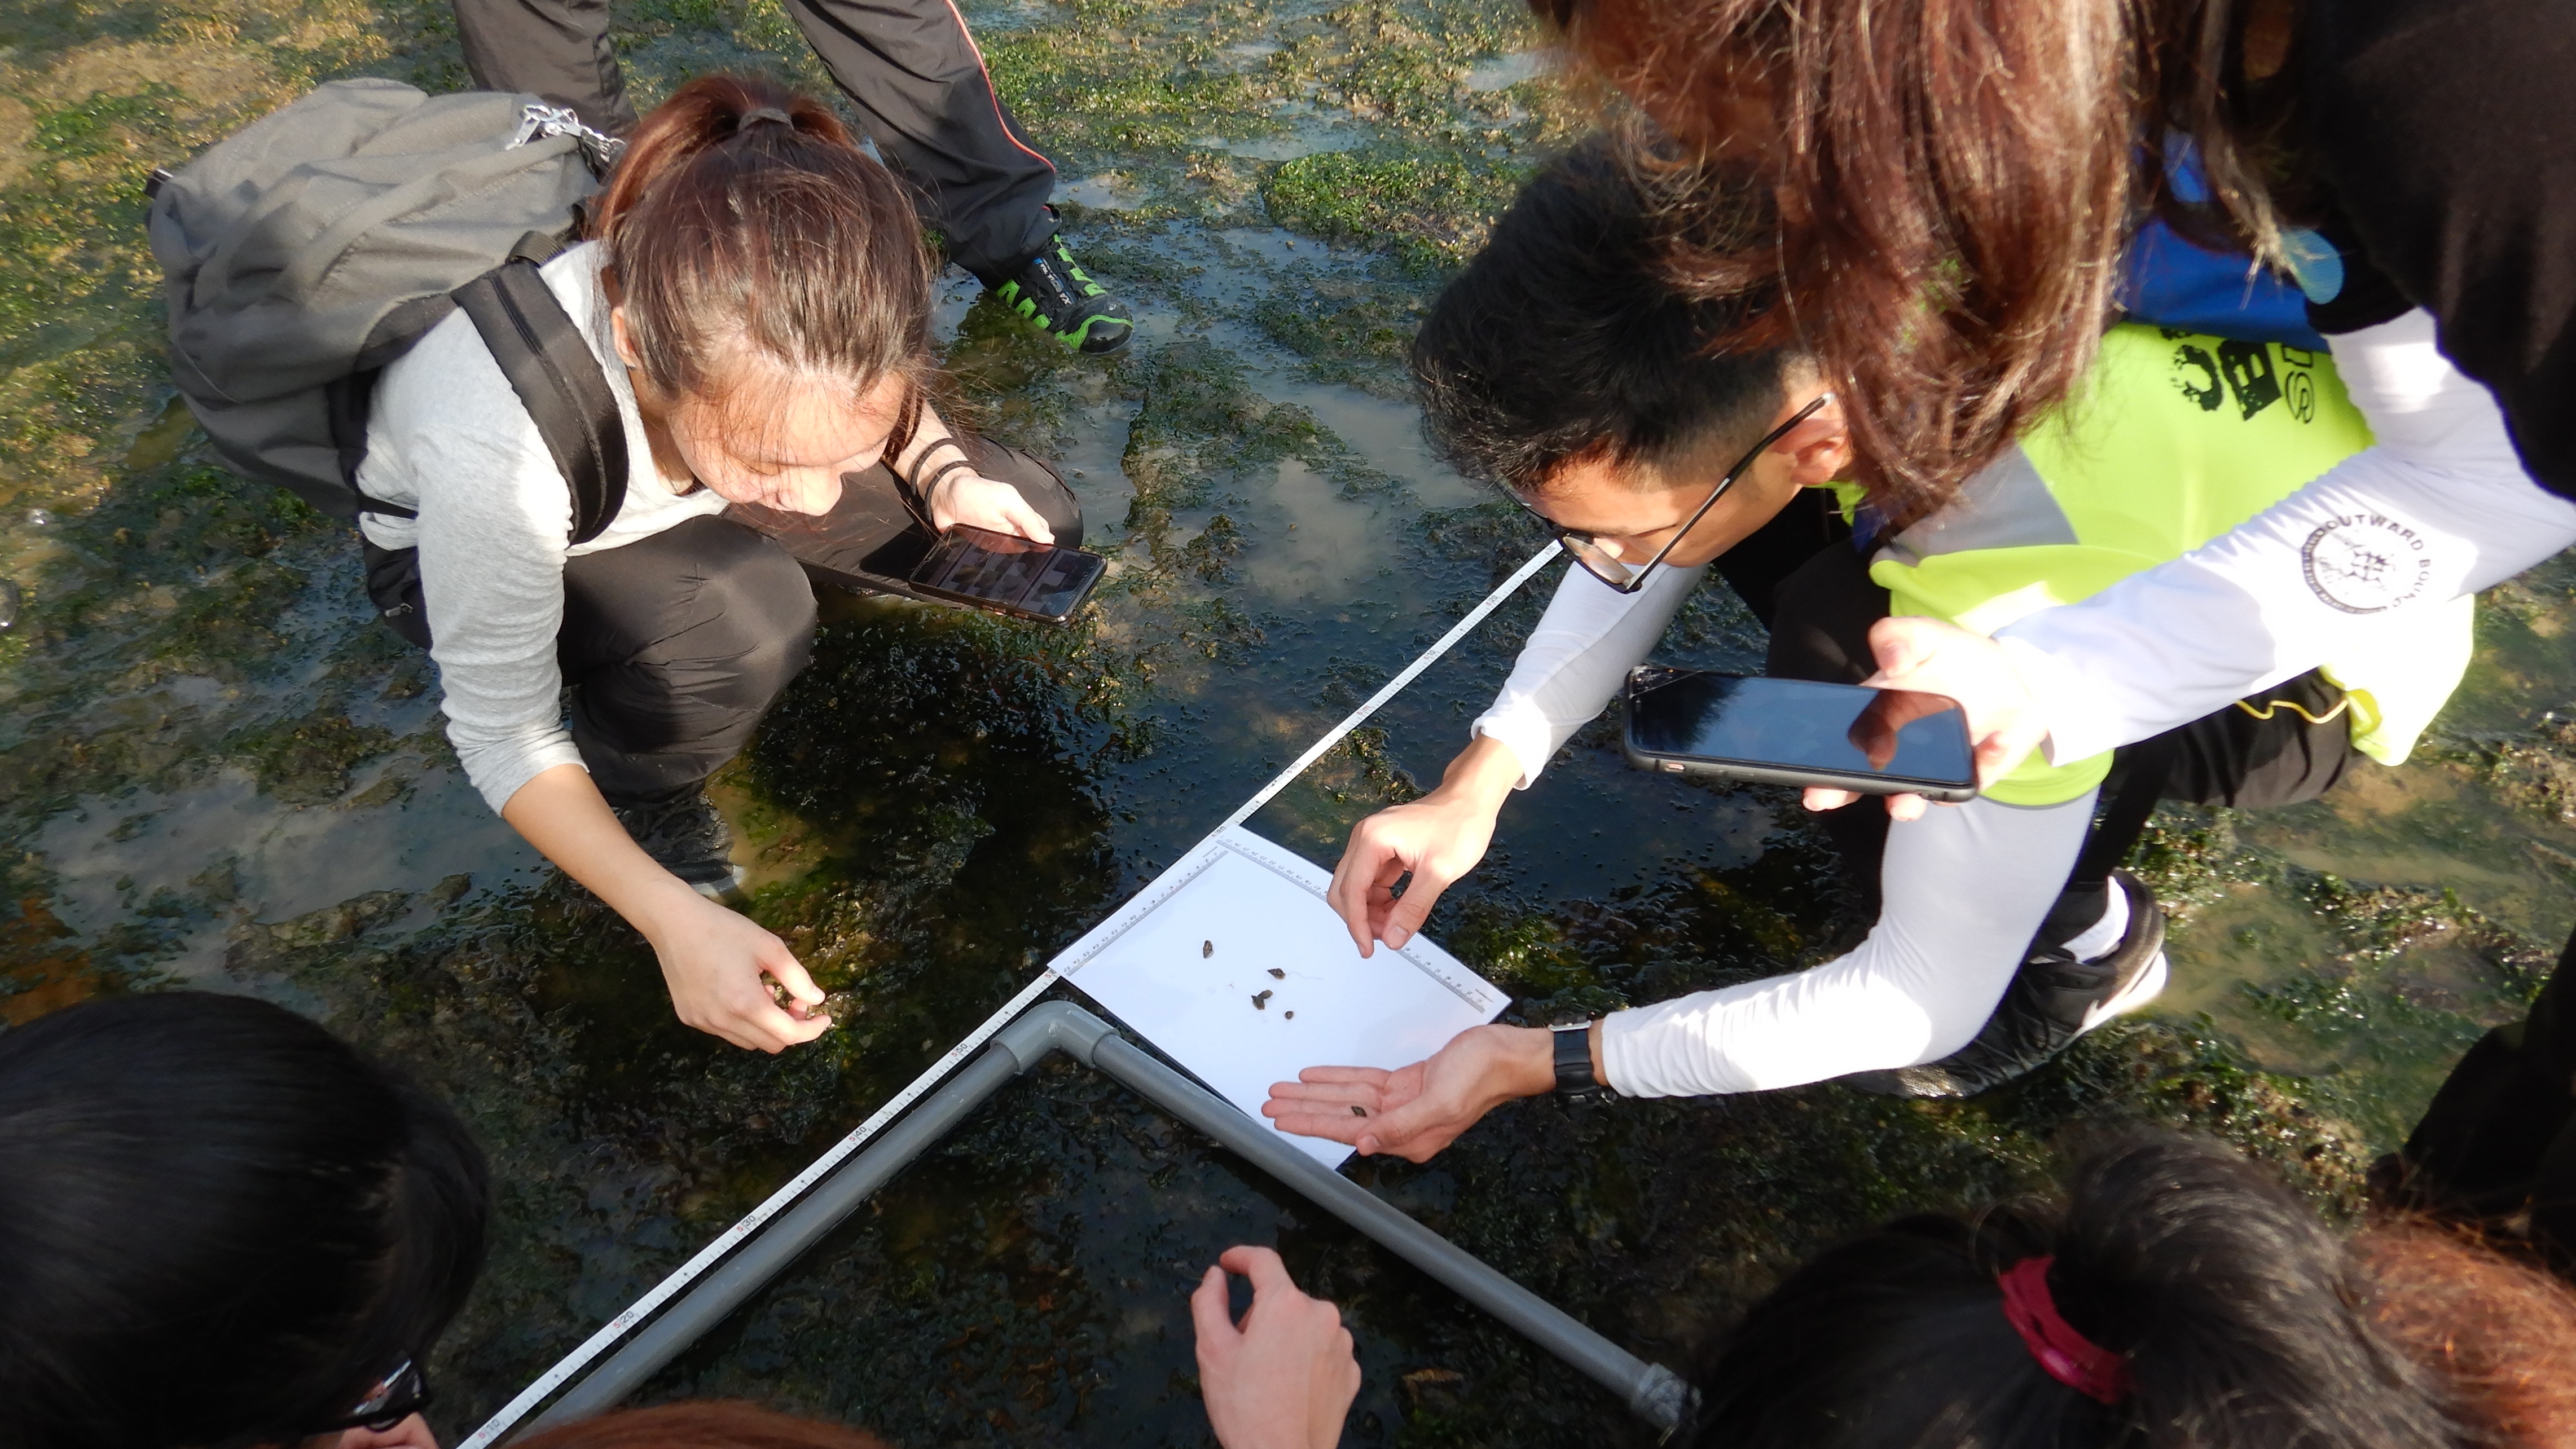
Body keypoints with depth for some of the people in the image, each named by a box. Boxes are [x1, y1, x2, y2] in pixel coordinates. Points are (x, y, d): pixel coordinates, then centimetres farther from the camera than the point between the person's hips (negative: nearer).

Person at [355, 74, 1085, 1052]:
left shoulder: (793, 301, -33)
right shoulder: (495, 453, -43)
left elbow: (883, 402, -6)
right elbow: (502, 736, -27)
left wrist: (943, 474, -26)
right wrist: (675, 920, -37)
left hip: (676, 485, 4)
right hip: (451, 542, -4)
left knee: (1032, 525, -9)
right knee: (740, 621, -36)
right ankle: (642, 792, -4)